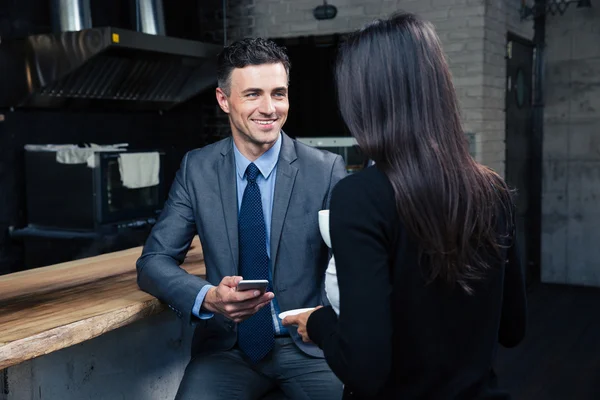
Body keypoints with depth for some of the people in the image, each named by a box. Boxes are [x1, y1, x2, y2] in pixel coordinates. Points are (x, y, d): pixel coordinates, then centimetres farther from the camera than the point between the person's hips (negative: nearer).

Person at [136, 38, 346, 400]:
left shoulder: (327, 171, -7)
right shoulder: (197, 169, 0)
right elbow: (154, 261, -1)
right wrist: (208, 297, -21)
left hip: (309, 344, 0)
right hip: (227, 347, 1)